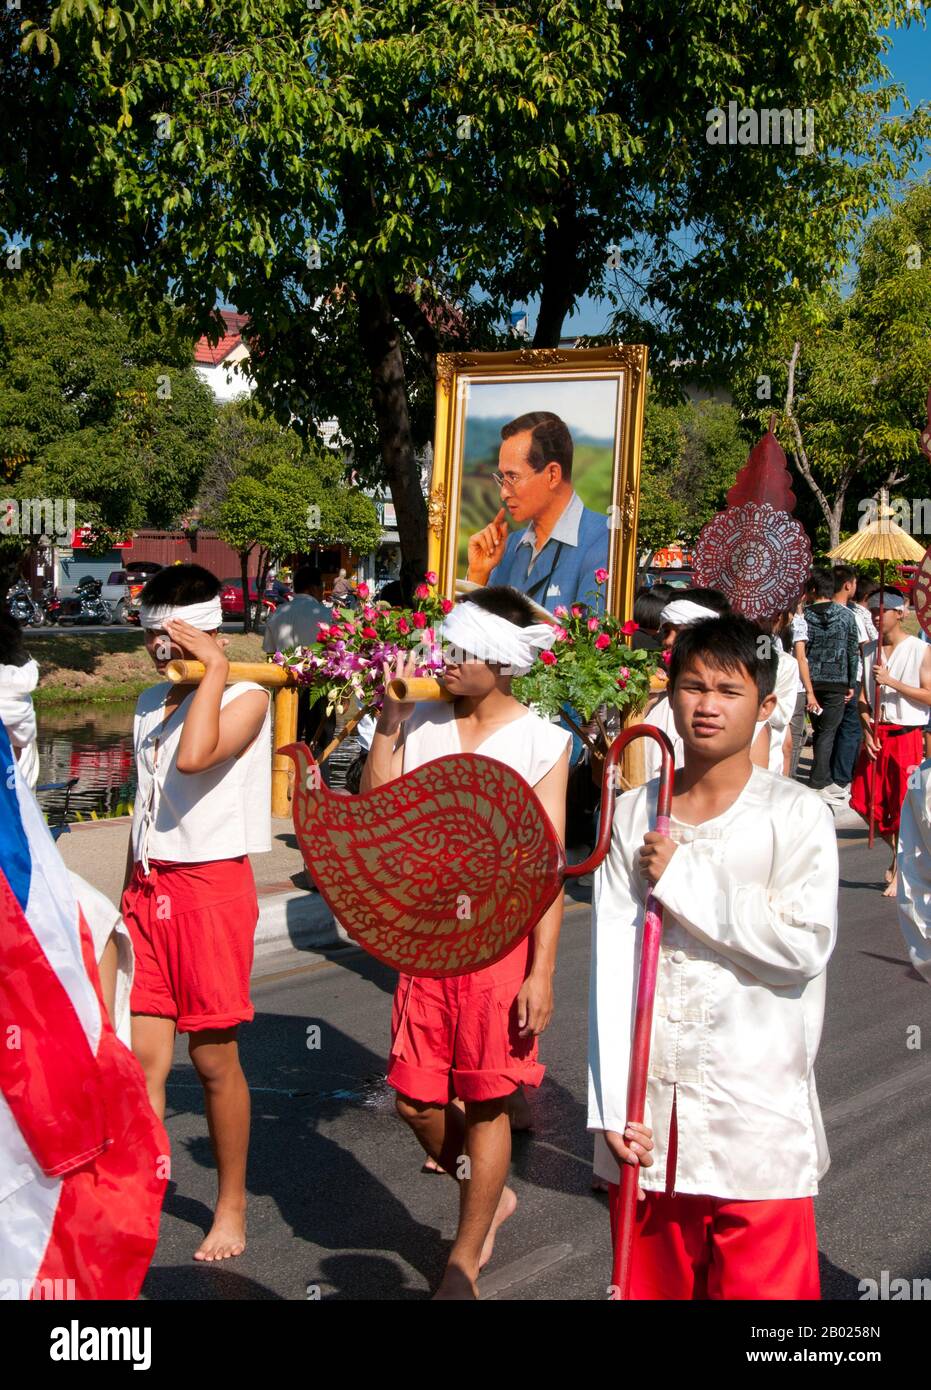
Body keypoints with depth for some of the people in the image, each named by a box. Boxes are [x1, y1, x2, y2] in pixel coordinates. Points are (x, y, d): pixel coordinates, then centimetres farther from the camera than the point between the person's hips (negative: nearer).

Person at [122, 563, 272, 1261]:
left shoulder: (246, 696, -7)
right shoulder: (151, 703, 15)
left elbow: (193, 757, -28)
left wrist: (215, 667, -19)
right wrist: (128, 900, 19)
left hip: (212, 886, -6)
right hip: (148, 888, 6)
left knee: (214, 1057, 3)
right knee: (142, 1055, 0)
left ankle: (232, 1207, 19)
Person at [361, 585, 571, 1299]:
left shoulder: (543, 741, -7)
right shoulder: (422, 722, 2)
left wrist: (541, 972, -12)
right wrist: (388, 723, -8)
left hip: (503, 939, -4)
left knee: (485, 1100, 7)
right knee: (416, 1098, 9)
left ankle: (464, 1264, 27)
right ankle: (489, 1195, 39)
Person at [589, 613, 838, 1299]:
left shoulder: (795, 814, -5)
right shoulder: (634, 812, 3)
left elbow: (807, 944, -17)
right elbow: (612, 959, -3)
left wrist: (683, 878, -13)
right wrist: (613, 1106, -9)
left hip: (757, 1118, -3)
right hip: (647, 1114, 3)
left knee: (760, 1281, 6)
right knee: (649, 1280, 16)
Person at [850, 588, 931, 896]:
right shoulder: (869, 650, 8)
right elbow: (863, 696, 7)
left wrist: (891, 681, -16)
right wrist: (867, 730, -6)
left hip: (906, 735, -5)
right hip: (876, 734, 5)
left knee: (903, 806, 0)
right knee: (864, 802, 4)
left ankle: (899, 874, 13)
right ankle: (897, 851, 29)